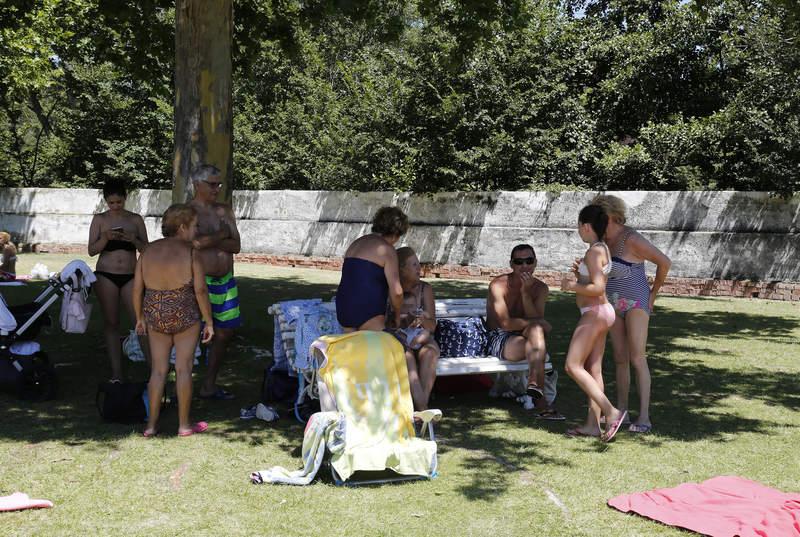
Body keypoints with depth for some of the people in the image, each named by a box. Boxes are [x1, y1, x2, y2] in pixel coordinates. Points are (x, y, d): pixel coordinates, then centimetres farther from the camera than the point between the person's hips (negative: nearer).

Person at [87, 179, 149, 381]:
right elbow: (92, 250, -1)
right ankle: (116, 371, 8)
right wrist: (106, 238, -19)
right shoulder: (99, 219, 3)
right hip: (106, 276, 0)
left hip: (130, 276, 0)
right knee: (111, 322, 4)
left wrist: (134, 240, -15)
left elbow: (146, 249, 5)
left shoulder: (136, 220, 5)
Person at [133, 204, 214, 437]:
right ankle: (184, 424, 12)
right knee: (183, 368, 5)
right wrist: (209, 322, -5)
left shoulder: (149, 251, 4)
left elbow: (137, 289, 5)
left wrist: (140, 318, 16)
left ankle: (151, 424, 12)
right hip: (185, 316, -4)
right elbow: (200, 290, -13)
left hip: (155, 315, 4)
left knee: (158, 369, 11)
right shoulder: (190, 253, -10)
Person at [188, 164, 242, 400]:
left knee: (224, 333, 12)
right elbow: (196, 242, -23)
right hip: (199, 282, -7)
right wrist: (222, 235, -7)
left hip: (225, 281, 7)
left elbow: (236, 246, 3)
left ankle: (209, 385, 24)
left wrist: (210, 240, -12)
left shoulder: (225, 210, 12)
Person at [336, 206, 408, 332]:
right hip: (368, 312, -8)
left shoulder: (356, 243, 19)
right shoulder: (386, 249, -6)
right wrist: (397, 316, 5)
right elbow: (396, 291, -12)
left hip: (343, 309, 8)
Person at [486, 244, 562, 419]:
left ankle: (534, 385, -46)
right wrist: (541, 324, -18)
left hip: (523, 337, 4)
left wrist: (525, 293, -21)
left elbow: (535, 320, -10)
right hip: (498, 339, -4)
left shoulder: (540, 288, 4)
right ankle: (540, 398, -44)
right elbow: (506, 323, -20)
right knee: (538, 345, -33)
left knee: (535, 330, -33)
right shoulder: (499, 285, -11)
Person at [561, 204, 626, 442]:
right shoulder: (603, 249, 13)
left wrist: (571, 286, -13)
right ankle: (593, 424, 11)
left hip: (594, 313, -10)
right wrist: (578, 275, 14)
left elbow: (597, 288, -24)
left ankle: (612, 412, -13)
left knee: (573, 366, -8)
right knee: (593, 369, 10)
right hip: (600, 313, 10)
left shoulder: (594, 252, -16)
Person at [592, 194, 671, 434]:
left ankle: (644, 417, -12)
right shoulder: (606, 240, 8)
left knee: (637, 358, -12)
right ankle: (620, 411, 13)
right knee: (620, 359, 8)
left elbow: (664, 262, -15)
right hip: (615, 306, 8)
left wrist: (653, 293, -8)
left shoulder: (632, 239, -18)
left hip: (636, 304, -8)